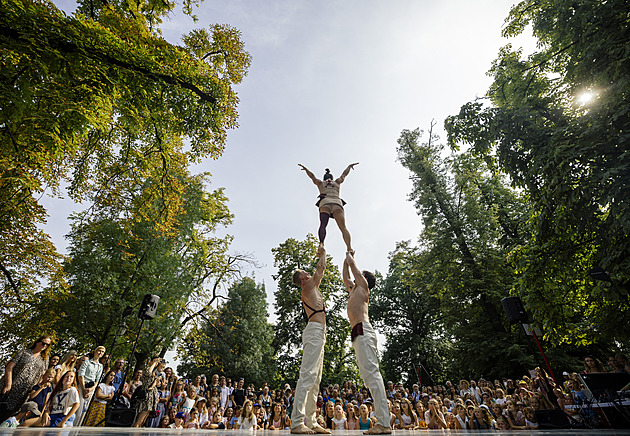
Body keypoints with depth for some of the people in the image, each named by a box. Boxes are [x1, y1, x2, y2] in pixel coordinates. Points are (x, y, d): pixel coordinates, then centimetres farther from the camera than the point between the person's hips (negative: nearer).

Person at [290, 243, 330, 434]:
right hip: (314, 331, -10)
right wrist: (323, 254, 21)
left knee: (315, 379, 8)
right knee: (307, 375, -14)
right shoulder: (308, 286, -1)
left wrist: (320, 255, 42)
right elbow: (321, 268, 5)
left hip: (318, 334, 10)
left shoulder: (311, 288, 24)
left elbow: (320, 270, 37)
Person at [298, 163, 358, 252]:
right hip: (337, 203, 0)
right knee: (343, 227, -10)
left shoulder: (320, 183, 29)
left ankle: (321, 244, -42)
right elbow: (344, 174, 45)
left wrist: (305, 168, 51)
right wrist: (349, 166, 61)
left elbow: (312, 176, 37)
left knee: (323, 225, -17)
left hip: (324, 203, 0)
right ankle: (349, 248, -29)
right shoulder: (337, 182, 32)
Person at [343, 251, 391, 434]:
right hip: (359, 334, 9)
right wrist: (346, 259, 47)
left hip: (363, 330, -9)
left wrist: (349, 257, 30)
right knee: (370, 375, 6)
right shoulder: (353, 289, 28)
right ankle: (382, 421, 8)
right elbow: (345, 277, 43)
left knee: (371, 373, -14)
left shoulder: (363, 286, 7)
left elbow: (353, 264, 10)